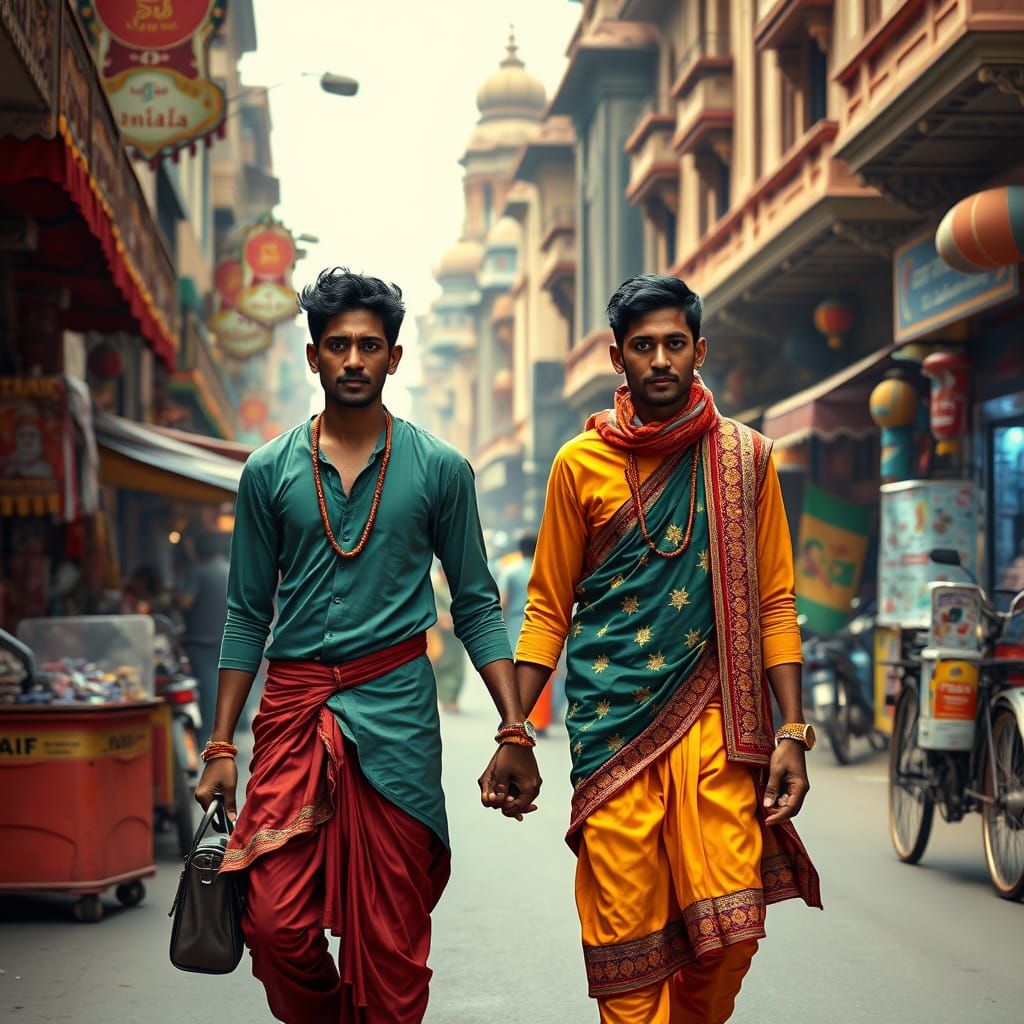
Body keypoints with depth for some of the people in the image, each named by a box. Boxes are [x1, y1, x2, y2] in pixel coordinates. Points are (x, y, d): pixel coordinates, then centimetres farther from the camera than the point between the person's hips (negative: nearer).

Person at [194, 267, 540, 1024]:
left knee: (391, 939, 1)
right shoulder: (270, 471, 7)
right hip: (293, 706, 1)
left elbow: (477, 607, 6)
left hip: (396, 707, -1)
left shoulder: (439, 469, 4)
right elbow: (248, 615, 11)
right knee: (276, 923, -6)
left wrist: (515, 734, -2)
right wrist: (222, 746, 7)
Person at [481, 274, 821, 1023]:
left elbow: (774, 603, 8)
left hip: (712, 724, 0)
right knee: (627, 945, -2)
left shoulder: (745, 458, 8)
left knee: (729, 931, -7)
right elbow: (549, 608, 10)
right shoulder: (580, 463, 7)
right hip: (611, 728, 0)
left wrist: (792, 731, -1)